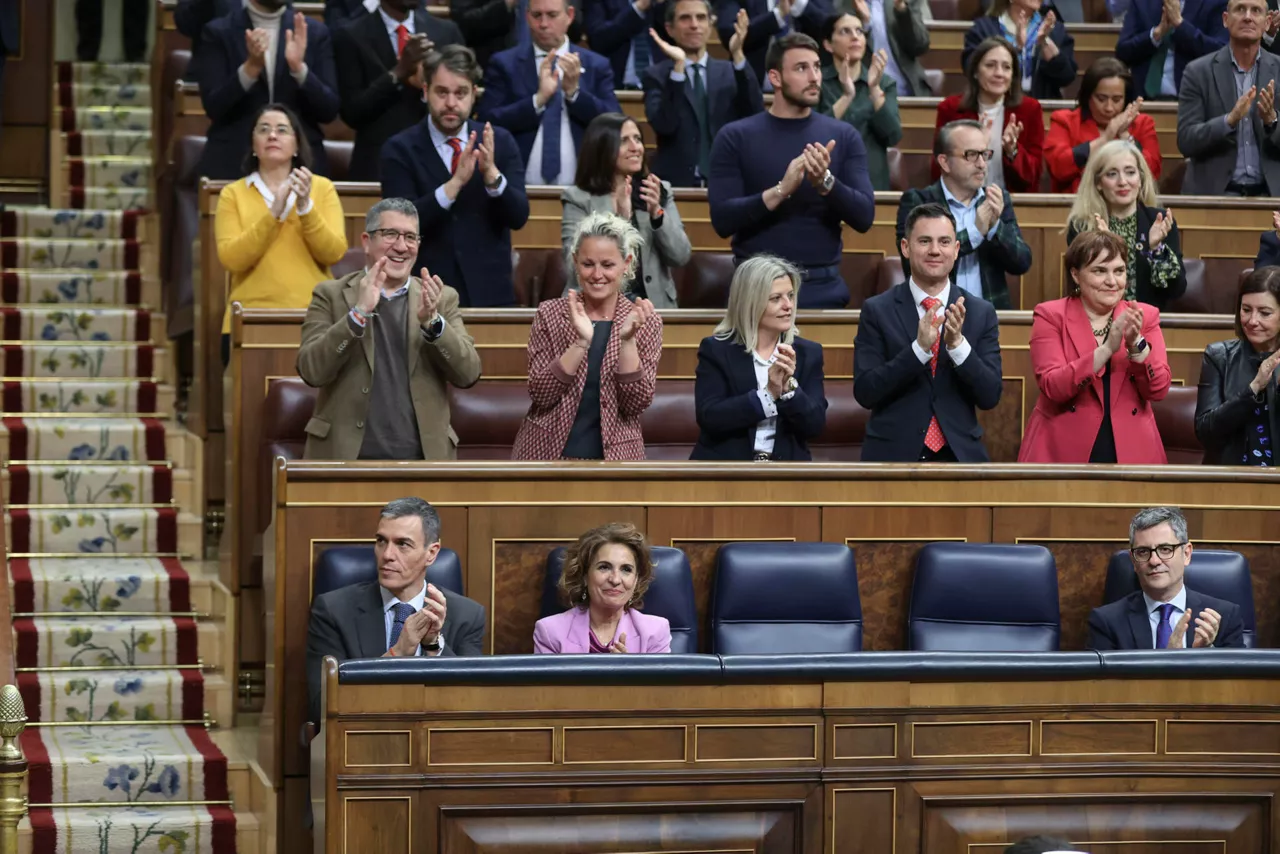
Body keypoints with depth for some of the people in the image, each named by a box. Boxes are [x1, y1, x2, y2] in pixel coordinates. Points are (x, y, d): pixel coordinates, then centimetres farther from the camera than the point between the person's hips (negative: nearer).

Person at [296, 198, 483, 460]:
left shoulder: (442, 298, 10)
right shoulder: (330, 295, 5)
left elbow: (468, 374, 0)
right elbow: (311, 371, -7)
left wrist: (432, 322, -16)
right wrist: (359, 313, -18)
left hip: (421, 457, 2)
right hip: (345, 456, -2)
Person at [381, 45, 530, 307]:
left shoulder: (500, 142, 5)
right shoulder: (400, 149, -2)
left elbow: (519, 217, -3)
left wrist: (492, 174, -21)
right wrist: (455, 182, -25)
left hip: (491, 293, 2)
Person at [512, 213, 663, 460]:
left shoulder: (645, 322, -2)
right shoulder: (550, 313, -3)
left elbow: (637, 404, -10)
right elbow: (540, 394, -12)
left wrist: (627, 340, -22)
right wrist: (580, 342, -23)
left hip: (613, 454, 0)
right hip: (548, 451, 0)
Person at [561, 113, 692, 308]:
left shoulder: (661, 191, 11)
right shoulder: (578, 199, 2)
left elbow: (682, 256, 3)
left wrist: (657, 213, -11)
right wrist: (620, 219, -18)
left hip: (652, 305, 2)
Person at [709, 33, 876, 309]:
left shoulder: (843, 137, 3)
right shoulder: (735, 138, -2)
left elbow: (864, 217, -3)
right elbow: (722, 220, -9)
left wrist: (826, 182, -20)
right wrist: (781, 190, -21)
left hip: (823, 287, 2)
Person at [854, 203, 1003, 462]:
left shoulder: (981, 313, 2)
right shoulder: (876, 311, -3)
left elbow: (990, 396, -4)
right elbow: (864, 393, -11)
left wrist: (957, 343, -18)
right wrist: (920, 347, -21)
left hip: (960, 455, 1)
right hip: (893, 454, -1)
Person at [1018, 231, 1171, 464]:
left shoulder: (1146, 316, 5)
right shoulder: (1050, 315, -1)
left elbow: (1159, 389, -2)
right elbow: (1052, 387, -12)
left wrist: (1136, 343, -17)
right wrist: (1107, 349, -21)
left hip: (1130, 452, 2)